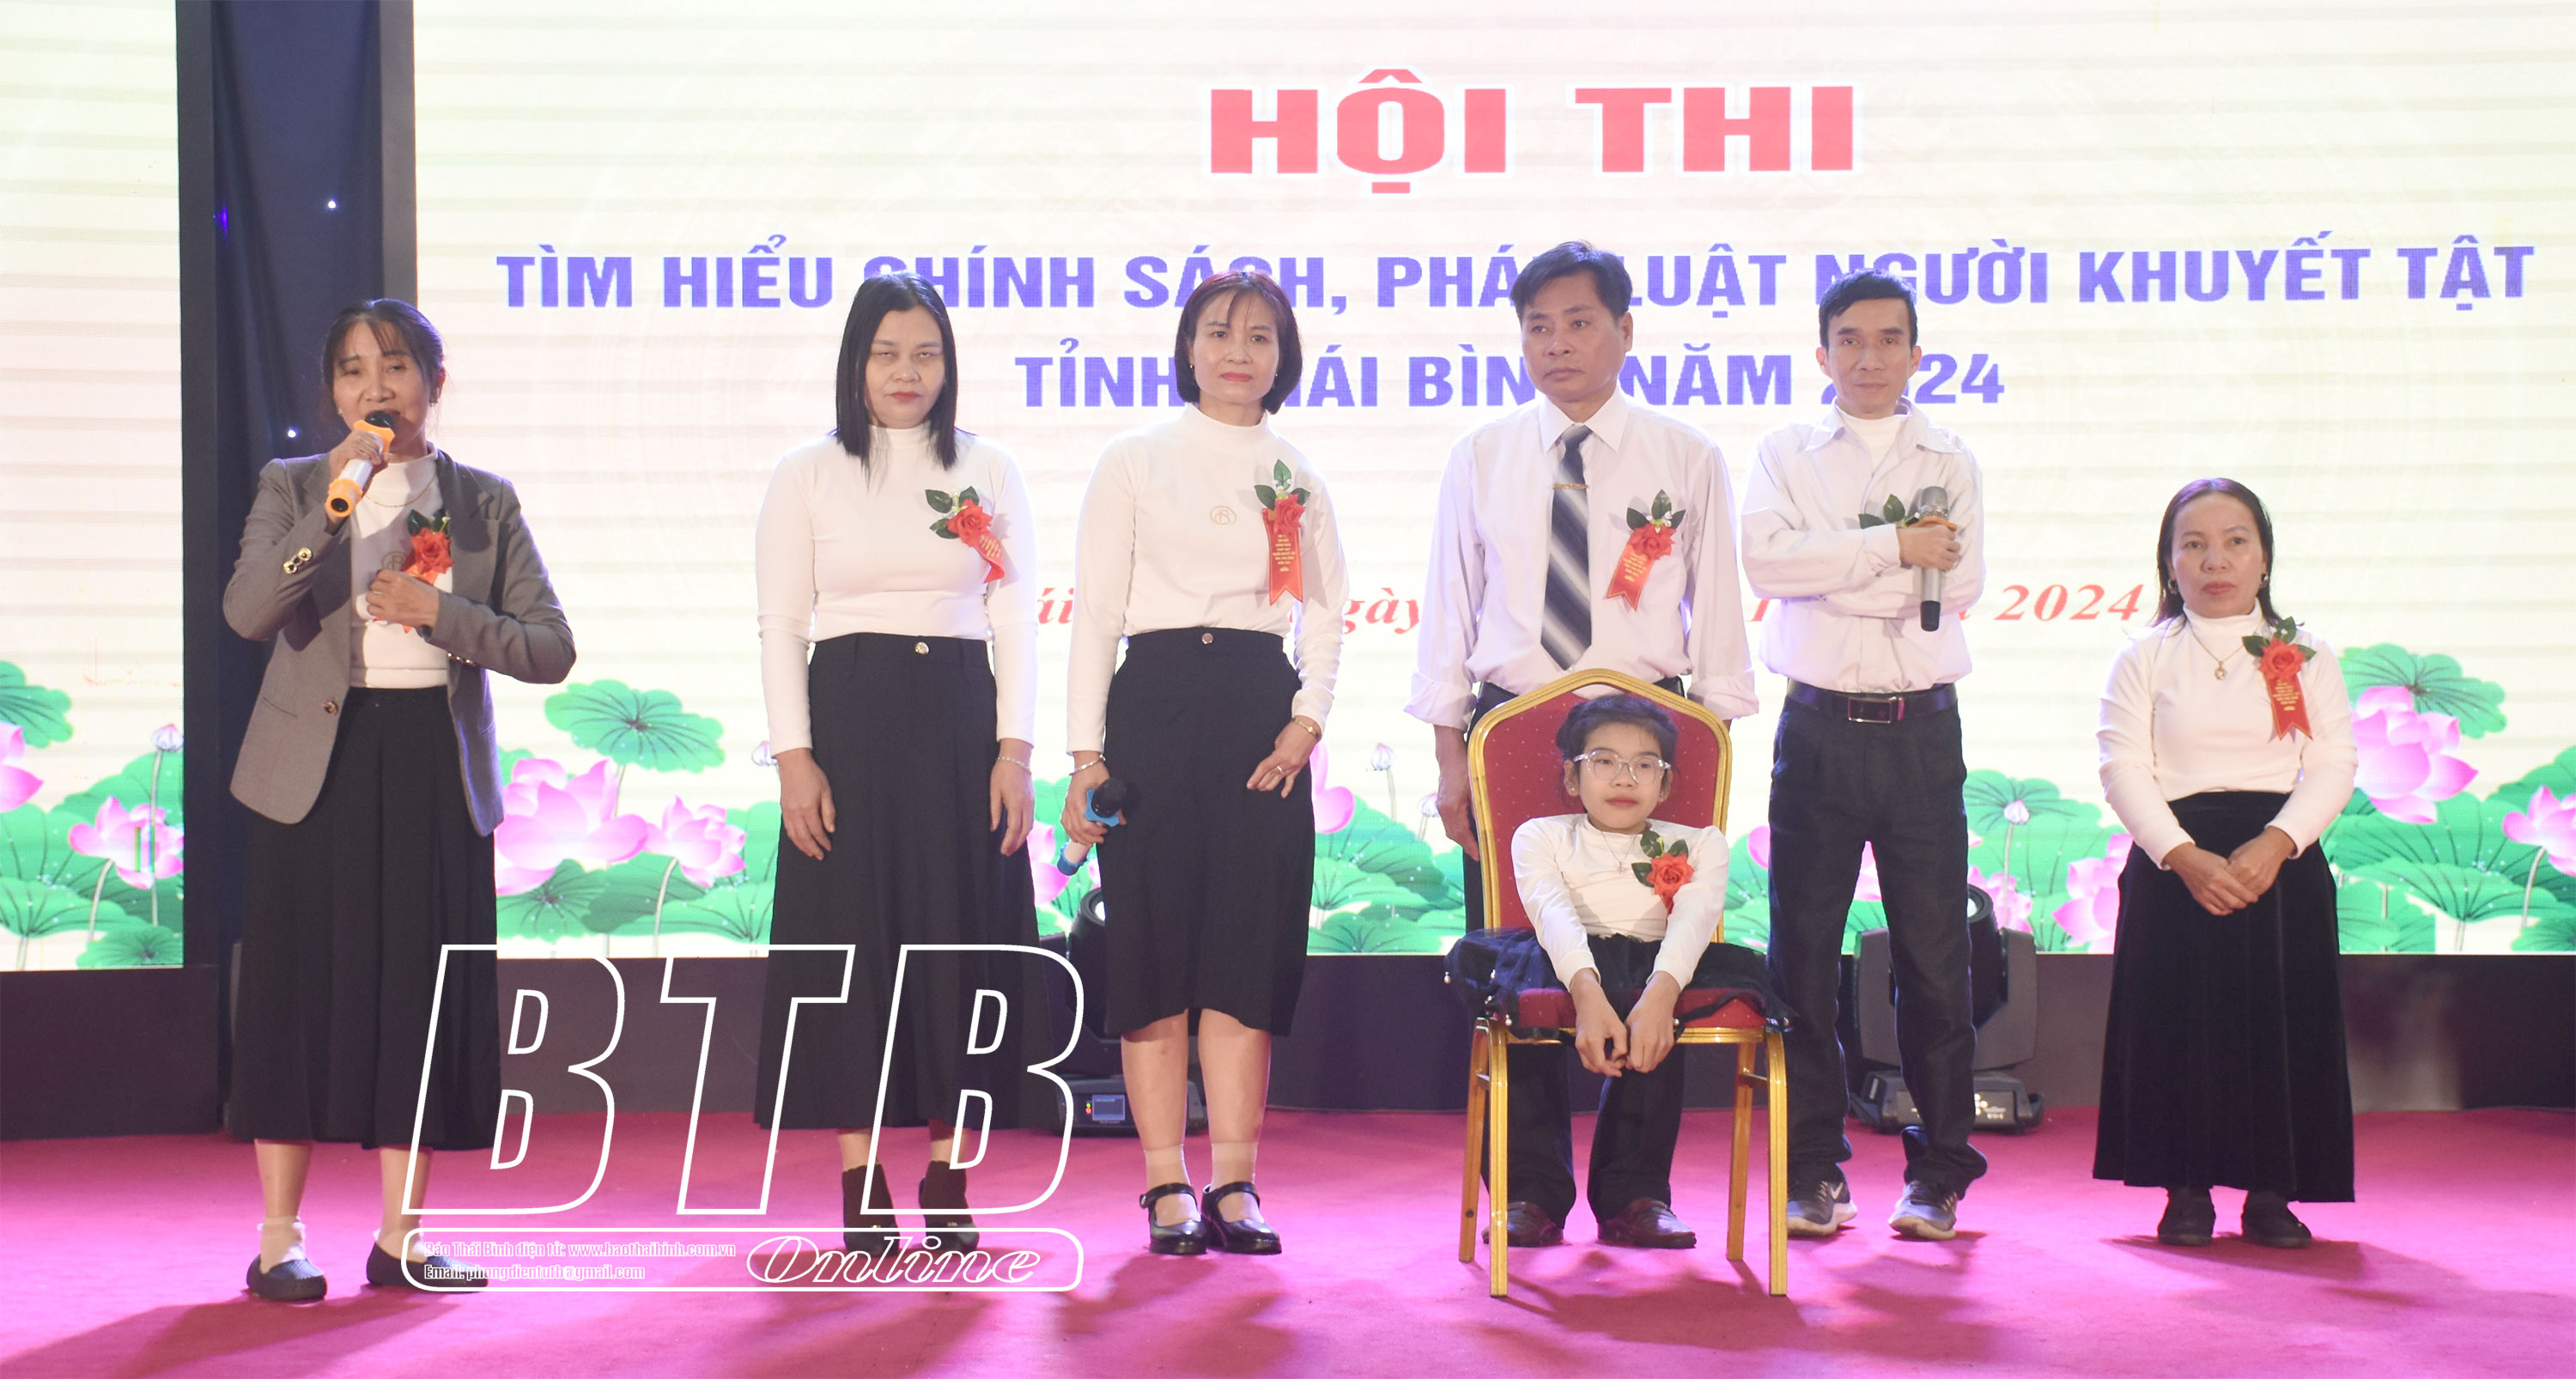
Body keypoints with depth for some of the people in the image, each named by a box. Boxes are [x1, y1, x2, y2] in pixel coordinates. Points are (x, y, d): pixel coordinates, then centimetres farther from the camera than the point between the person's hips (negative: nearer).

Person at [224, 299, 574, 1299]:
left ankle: (401, 1237, 13)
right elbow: (247, 611, -14)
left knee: (423, 991, 3)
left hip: (436, 766, 2)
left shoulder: (485, 503, 8)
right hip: (317, 764, -1)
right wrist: (335, 503, -21)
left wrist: (436, 612, -11)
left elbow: (551, 649, 1)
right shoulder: (292, 488, 5)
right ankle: (279, 1239, 8)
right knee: (303, 987, -1)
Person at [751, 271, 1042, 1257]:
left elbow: (1016, 620, 7)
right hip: (850, 719, -1)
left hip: (960, 727, 1)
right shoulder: (807, 475, 6)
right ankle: (862, 1188, 6)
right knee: (852, 939, -1)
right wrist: (794, 757, -8)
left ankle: (948, 1183, 10)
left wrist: (1014, 750, -3)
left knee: (960, 938, 1)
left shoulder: (989, 473, 9)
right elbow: (779, 626, 2)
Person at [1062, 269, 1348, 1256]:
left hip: (1264, 710, 2)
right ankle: (1166, 1187, 3)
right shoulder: (1135, 462, 5)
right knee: (1156, 942, -3)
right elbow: (1094, 610, 1)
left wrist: (1306, 721, -3)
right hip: (1157, 701, -2)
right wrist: (1087, 751, -5)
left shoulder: (1299, 479, 13)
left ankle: (1234, 1184, 5)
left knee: (1250, 944, 0)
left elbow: (1326, 616, 13)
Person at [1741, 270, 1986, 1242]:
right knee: (1804, 953, 2)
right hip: (1821, 725, 0)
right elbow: (1765, 559, -10)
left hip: (1921, 729, 1)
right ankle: (1814, 1171, 12)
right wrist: (1894, 549, -13)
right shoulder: (1787, 453, 8)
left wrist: (1831, 567, -10)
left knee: (1935, 957, 1)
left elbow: (1962, 580, -4)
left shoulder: (1949, 462, 11)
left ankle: (1939, 1173, 12)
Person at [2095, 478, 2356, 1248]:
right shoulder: (2144, 660, 6)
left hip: (2282, 864, 1)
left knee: (2280, 1025, -2)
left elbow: (2333, 767, 1)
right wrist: (2187, 858, -18)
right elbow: (2124, 770, -4)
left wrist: (2274, 845, -16)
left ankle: (2271, 1191, 8)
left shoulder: (2305, 659, 9)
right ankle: (2187, 1190, 6)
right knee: (2179, 1026, -4)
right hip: (2176, 862, -1)